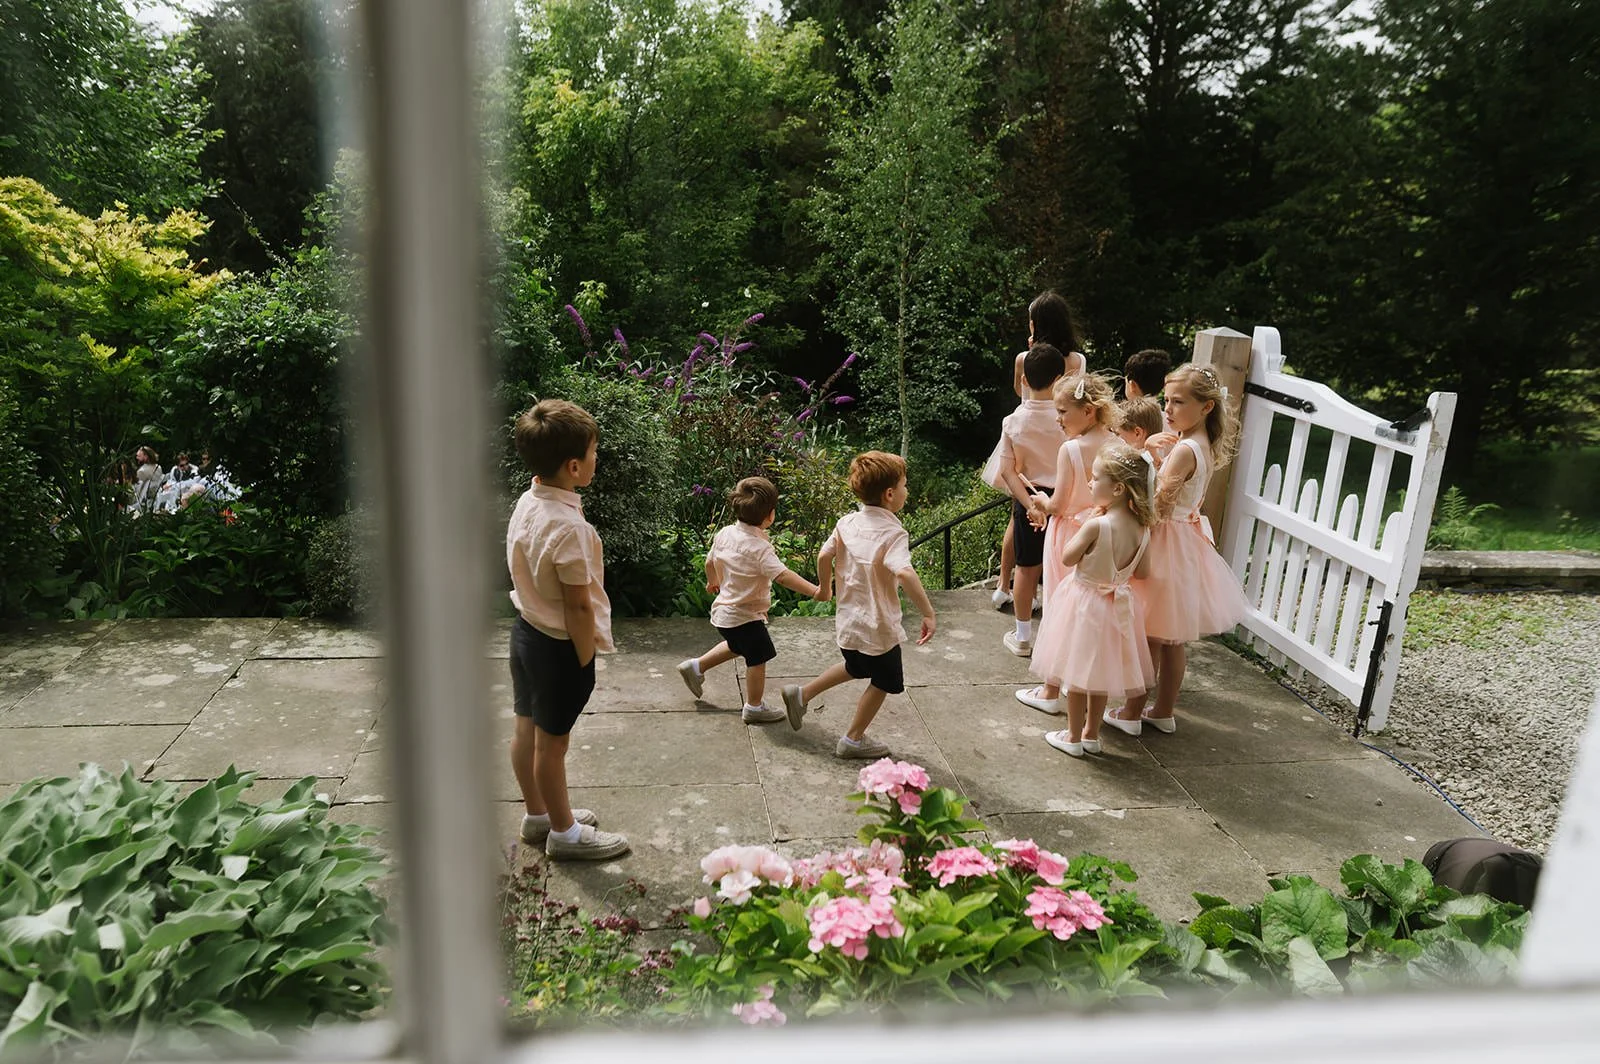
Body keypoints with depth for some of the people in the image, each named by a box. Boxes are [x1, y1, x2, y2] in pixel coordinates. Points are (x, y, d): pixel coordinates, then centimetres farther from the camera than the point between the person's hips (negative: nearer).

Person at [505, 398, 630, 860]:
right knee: (552, 739, 7)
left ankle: (537, 813, 40)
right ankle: (564, 832, 26)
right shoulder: (568, 528, -29)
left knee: (527, 729, 20)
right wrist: (586, 659, -10)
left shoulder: (526, 504, -2)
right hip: (558, 645, -9)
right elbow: (578, 606, -23)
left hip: (527, 629, 9)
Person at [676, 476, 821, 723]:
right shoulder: (759, 547, -27)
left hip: (724, 609, 9)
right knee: (758, 658, 8)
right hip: (746, 616, -9)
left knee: (737, 646, 32)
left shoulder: (724, 534, -3)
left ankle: (696, 666, 41)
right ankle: (754, 707, 21)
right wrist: (813, 591, -41)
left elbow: (710, 561, 13)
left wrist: (713, 582, 33)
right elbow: (782, 575, -38)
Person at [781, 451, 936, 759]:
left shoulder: (847, 523, -4)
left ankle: (802, 694, 35)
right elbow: (904, 573, -37)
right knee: (883, 683, 17)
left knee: (856, 668, 33)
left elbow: (824, 555, 0)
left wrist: (825, 587, 18)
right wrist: (928, 614, -33)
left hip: (848, 619, 7)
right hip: (878, 627, -7)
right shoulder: (893, 533, -23)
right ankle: (853, 739, 28)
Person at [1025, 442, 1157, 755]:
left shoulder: (1096, 524, -25)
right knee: (1099, 672, 20)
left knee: (1076, 673, 9)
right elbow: (1142, 572, 3)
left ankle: (1074, 737, 21)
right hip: (1116, 606, 6)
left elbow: (1068, 557, -13)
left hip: (1084, 603, -6)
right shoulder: (1141, 528, -6)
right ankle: (1092, 734, 32)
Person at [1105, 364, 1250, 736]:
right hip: (1186, 542, 9)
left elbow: (1158, 506, -24)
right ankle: (1164, 711, 28)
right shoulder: (1205, 445, 6)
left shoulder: (1184, 450, -23)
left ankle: (1132, 713, 15)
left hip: (1165, 543, -9)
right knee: (1172, 640, 17)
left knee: (1150, 637, 3)